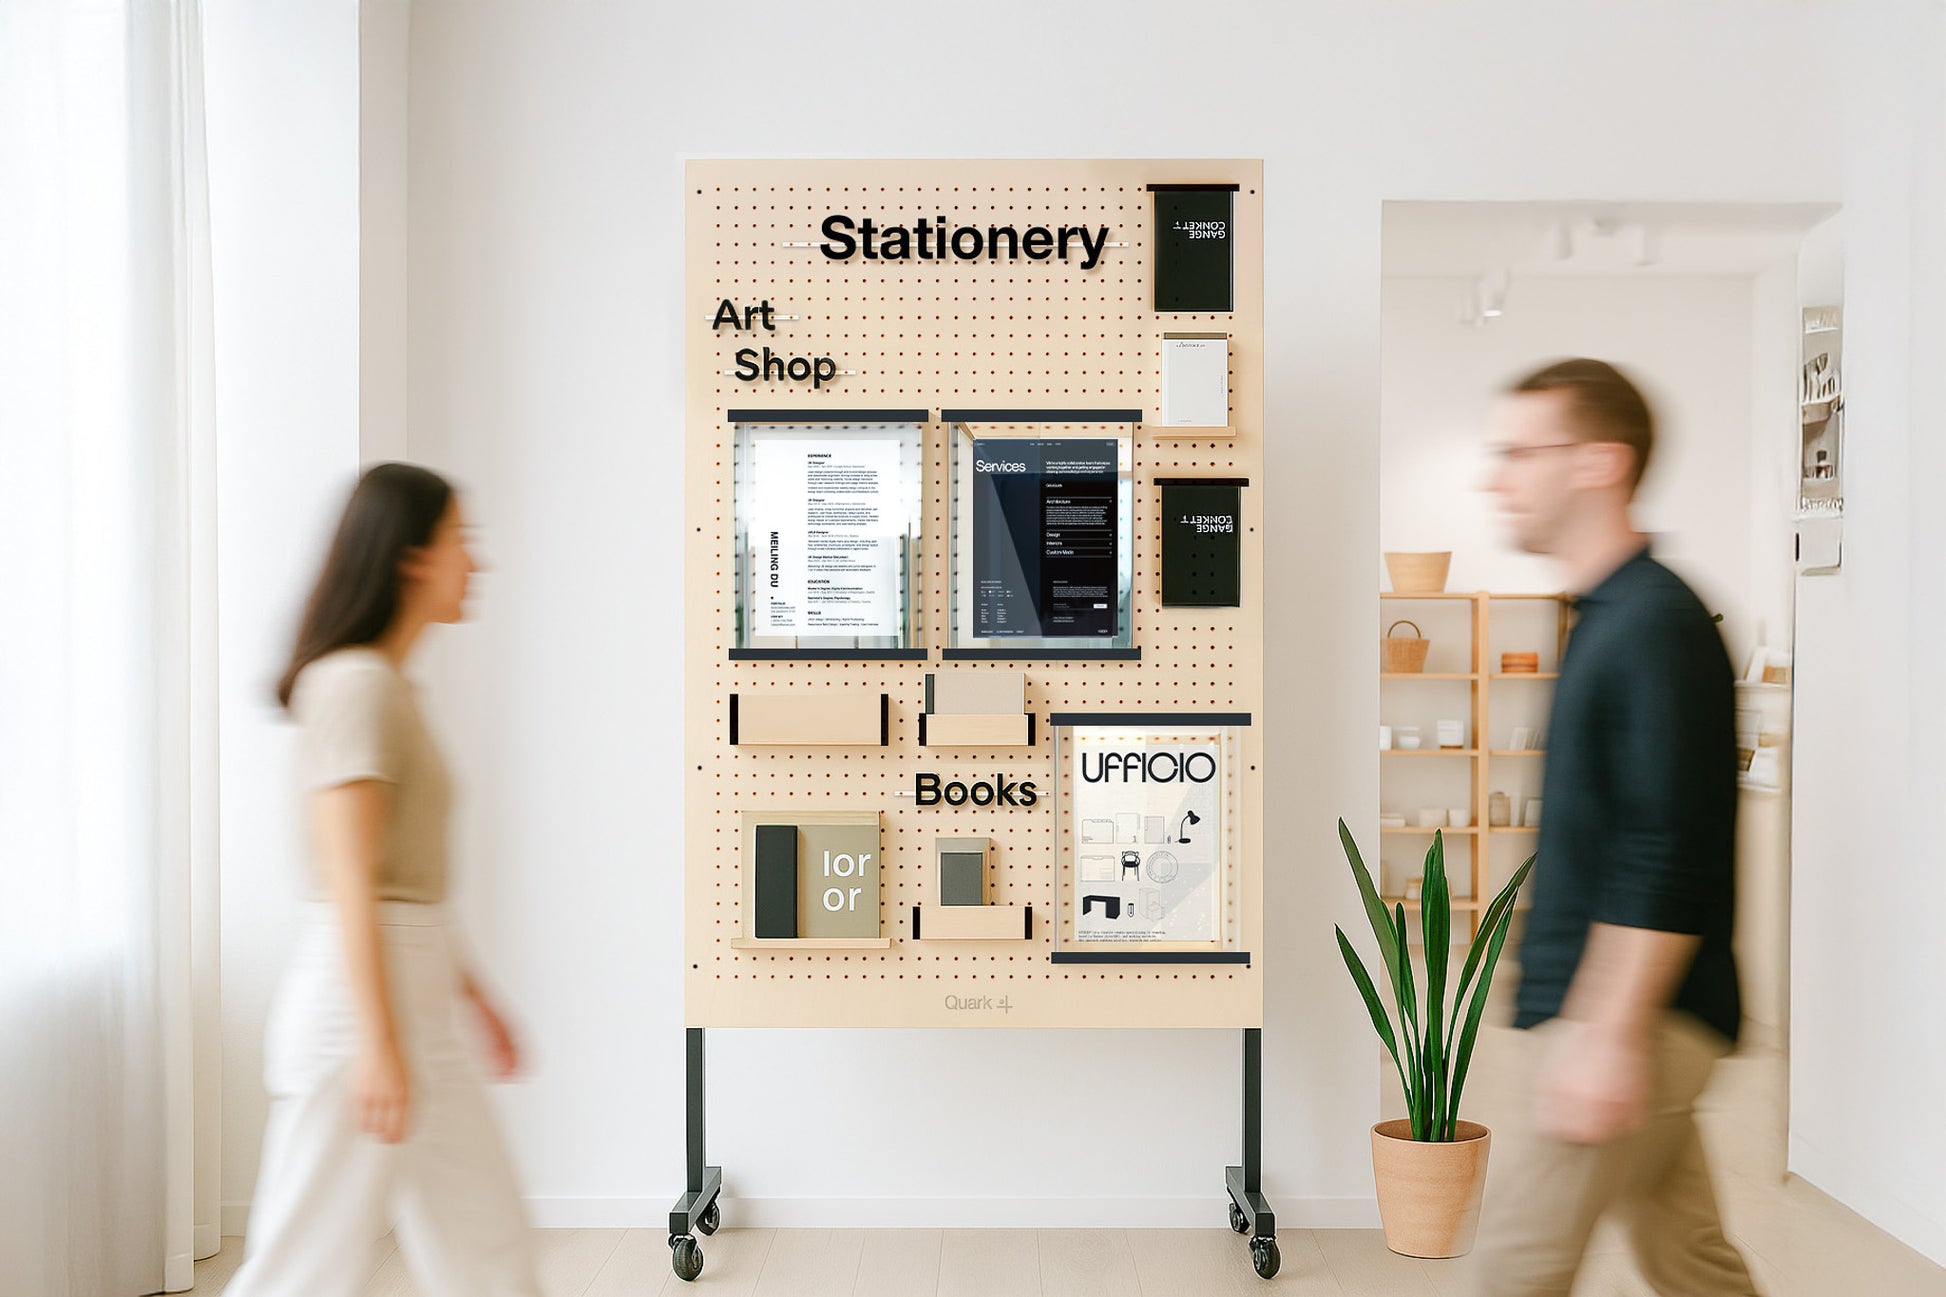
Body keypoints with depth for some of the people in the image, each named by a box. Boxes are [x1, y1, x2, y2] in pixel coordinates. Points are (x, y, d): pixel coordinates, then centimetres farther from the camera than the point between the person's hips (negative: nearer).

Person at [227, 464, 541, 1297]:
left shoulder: (388, 687, 15)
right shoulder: (355, 683, -14)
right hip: (360, 1005, -10)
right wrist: (377, 1040, -22)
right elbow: (349, 878, -20)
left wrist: (472, 993, 22)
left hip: (414, 1002, 10)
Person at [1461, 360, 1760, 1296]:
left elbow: (1668, 858, -23)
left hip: (1632, 1017, -10)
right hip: (1596, 1013, 10)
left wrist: (1608, 1037, -24)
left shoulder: (1658, 624, -17)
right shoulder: (1607, 618, 13)